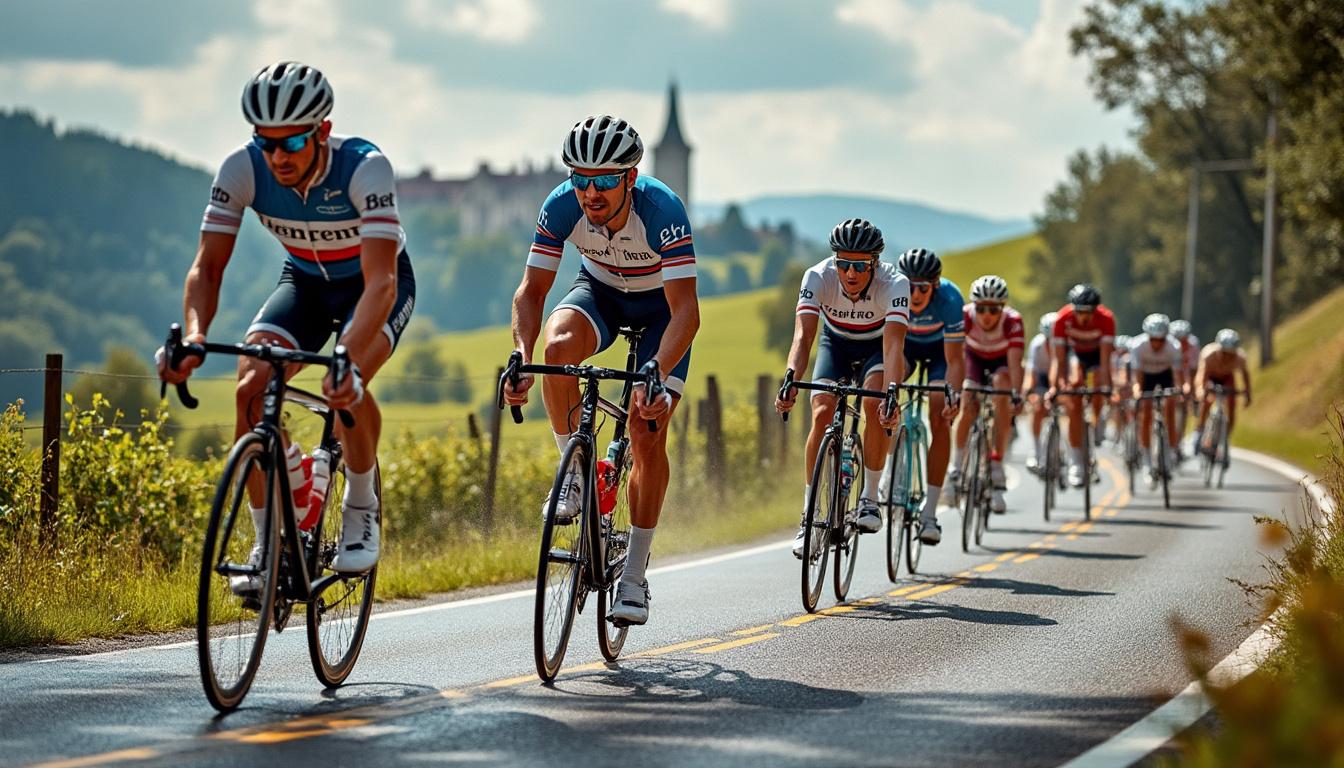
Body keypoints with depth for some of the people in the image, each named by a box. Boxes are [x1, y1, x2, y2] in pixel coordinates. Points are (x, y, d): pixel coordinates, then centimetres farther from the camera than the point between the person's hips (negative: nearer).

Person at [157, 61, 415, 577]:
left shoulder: (365, 168, -35)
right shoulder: (242, 170, -24)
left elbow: (381, 281, -43)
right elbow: (207, 267, -24)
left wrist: (349, 362, -59)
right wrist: (194, 336, -45)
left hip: (375, 283, -3)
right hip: (305, 282, 4)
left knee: (346, 384, -32)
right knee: (251, 388, -22)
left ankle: (362, 510, -5)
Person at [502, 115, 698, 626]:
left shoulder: (662, 210, -36)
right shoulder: (562, 207, -27)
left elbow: (685, 312, -39)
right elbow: (532, 290, -21)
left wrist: (657, 374, -54)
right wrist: (522, 355, -39)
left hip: (661, 307, -2)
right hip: (599, 292, 2)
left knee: (648, 438, -13)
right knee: (559, 345, -34)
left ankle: (634, 577, -3)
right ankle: (573, 473, -15)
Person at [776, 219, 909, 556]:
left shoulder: (894, 284, -34)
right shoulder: (818, 277, -31)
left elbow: (894, 345, -44)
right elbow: (803, 335, -40)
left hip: (877, 345, -1)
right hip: (835, 343, 1)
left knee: (876, 403, -29)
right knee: (822, 413, -19)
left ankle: (870, 498, -13)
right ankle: (809, 516, -11)